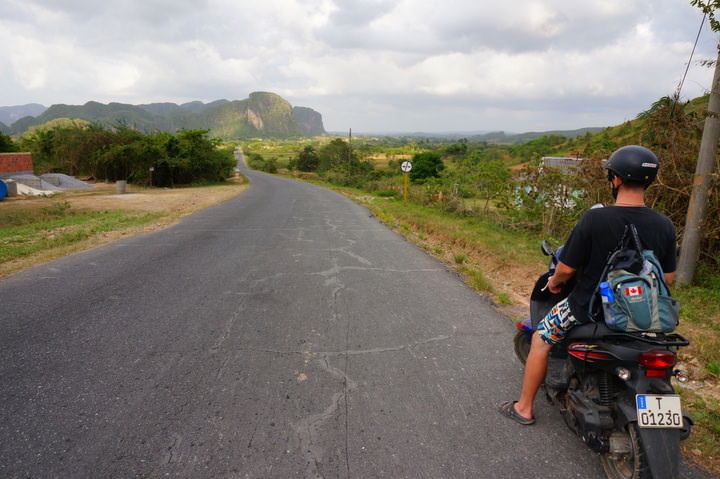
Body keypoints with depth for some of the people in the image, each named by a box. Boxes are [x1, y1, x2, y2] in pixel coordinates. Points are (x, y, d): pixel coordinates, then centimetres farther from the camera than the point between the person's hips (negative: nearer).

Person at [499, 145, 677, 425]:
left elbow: (566, 268, -17)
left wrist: (554, 281, 6)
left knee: (541, 341, 15)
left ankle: (524, 408, 25)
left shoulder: (594, 218, -22)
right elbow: (668, 277, 3)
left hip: (588, 306, -5)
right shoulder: (664, 226, -7)